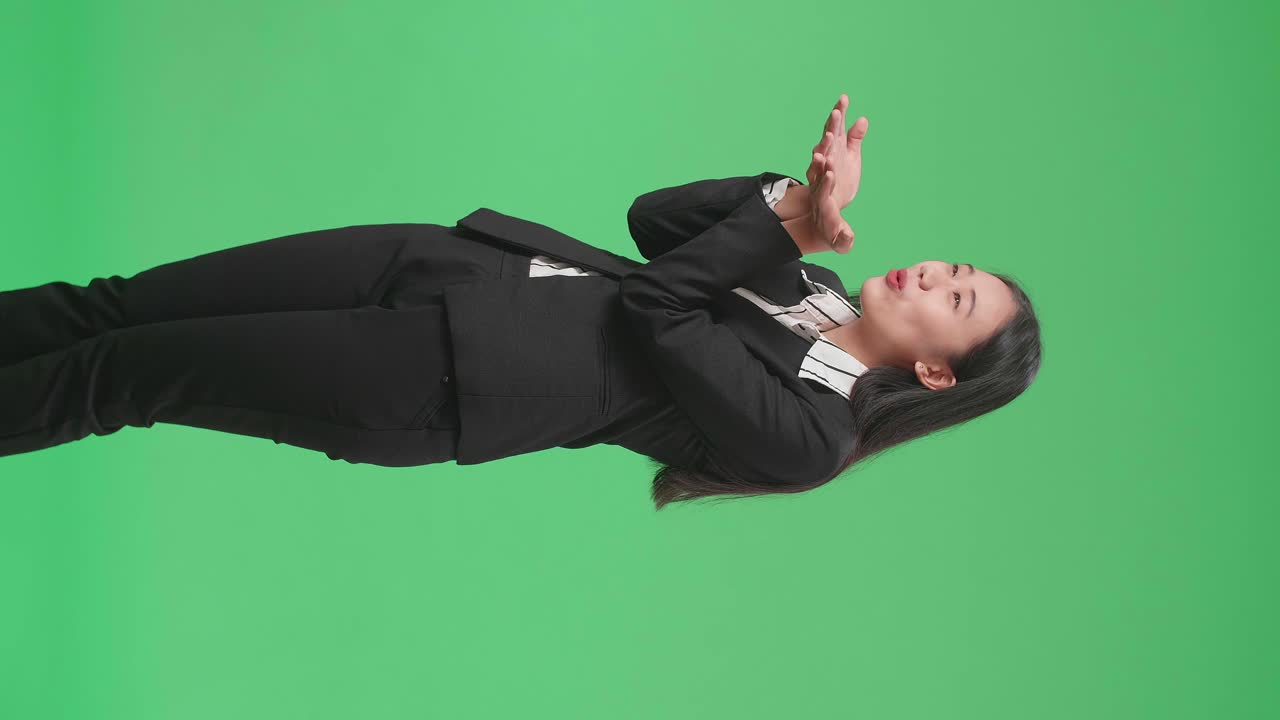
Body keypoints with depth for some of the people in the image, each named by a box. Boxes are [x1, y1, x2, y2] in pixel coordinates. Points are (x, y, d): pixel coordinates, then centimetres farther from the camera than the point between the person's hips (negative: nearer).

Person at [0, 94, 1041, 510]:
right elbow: (655, 218, 12)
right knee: (115, 307, 3)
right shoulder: (812, 281, 12)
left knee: (120, 372, -6)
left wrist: (792, 222, -14)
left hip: (450, 377, -7)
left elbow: (654, 314, -17)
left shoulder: (809, 432, -10)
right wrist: (793, 194, -2)